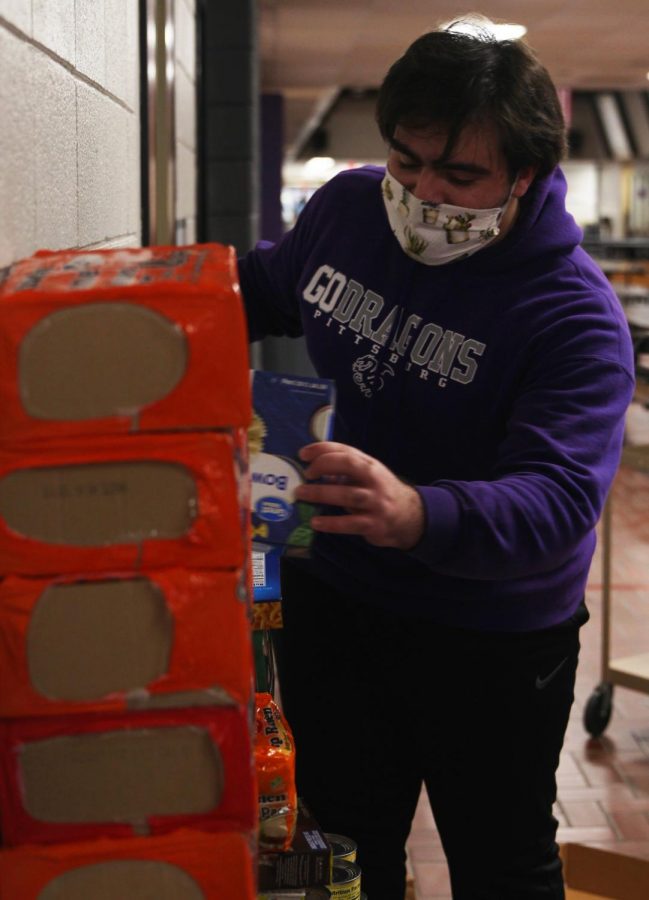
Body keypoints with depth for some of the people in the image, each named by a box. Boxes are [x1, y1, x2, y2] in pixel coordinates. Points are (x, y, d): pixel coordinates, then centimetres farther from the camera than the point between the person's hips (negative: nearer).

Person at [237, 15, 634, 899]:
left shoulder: (576, 315, -25)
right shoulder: (347, 207, -7)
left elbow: (560, 495, -36)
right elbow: (268, 286, 16)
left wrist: (418, 516, -55)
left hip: (492, 640, -4)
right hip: (331, 596, 5)